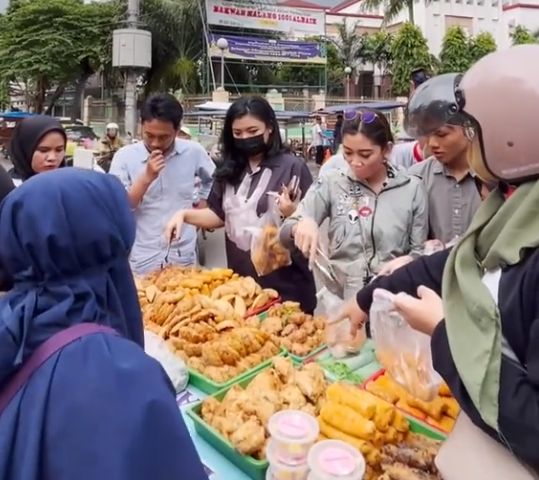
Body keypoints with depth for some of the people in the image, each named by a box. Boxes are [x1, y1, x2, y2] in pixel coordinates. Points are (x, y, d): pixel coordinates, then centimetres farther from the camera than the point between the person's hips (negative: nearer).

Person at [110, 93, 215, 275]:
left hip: (184, 258, 2)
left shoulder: (193, 152, -3)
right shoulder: (124, 156, -8)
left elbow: (213, 180, 18)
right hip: (141, 262, -2)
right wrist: (146, 178, -22)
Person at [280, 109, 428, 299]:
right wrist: (301, 225, -20)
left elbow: (418, 252, 8)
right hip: (339, 298, 1)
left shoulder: (412, 188, 3)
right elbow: (285, 234, 0)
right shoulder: (331, 183, 3)